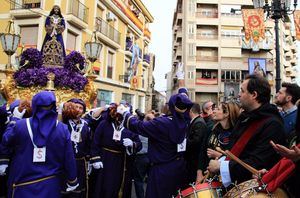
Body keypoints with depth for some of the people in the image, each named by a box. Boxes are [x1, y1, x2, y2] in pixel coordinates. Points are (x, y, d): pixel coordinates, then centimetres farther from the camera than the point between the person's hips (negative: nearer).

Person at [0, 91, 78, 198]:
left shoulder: (20, 125, -13)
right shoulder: (62, 129, -12)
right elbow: (69, 159, -8)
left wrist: (14, 121, 21)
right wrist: (72, 180, 5)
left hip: (23, 183, 0)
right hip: (50, 184, 0)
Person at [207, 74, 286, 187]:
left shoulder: (272, 125, -17)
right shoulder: (245, 116, 9)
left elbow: (257, 164, -23)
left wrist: (221, 166, -18)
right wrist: (220, 162, 3)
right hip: (235, 180, 7)